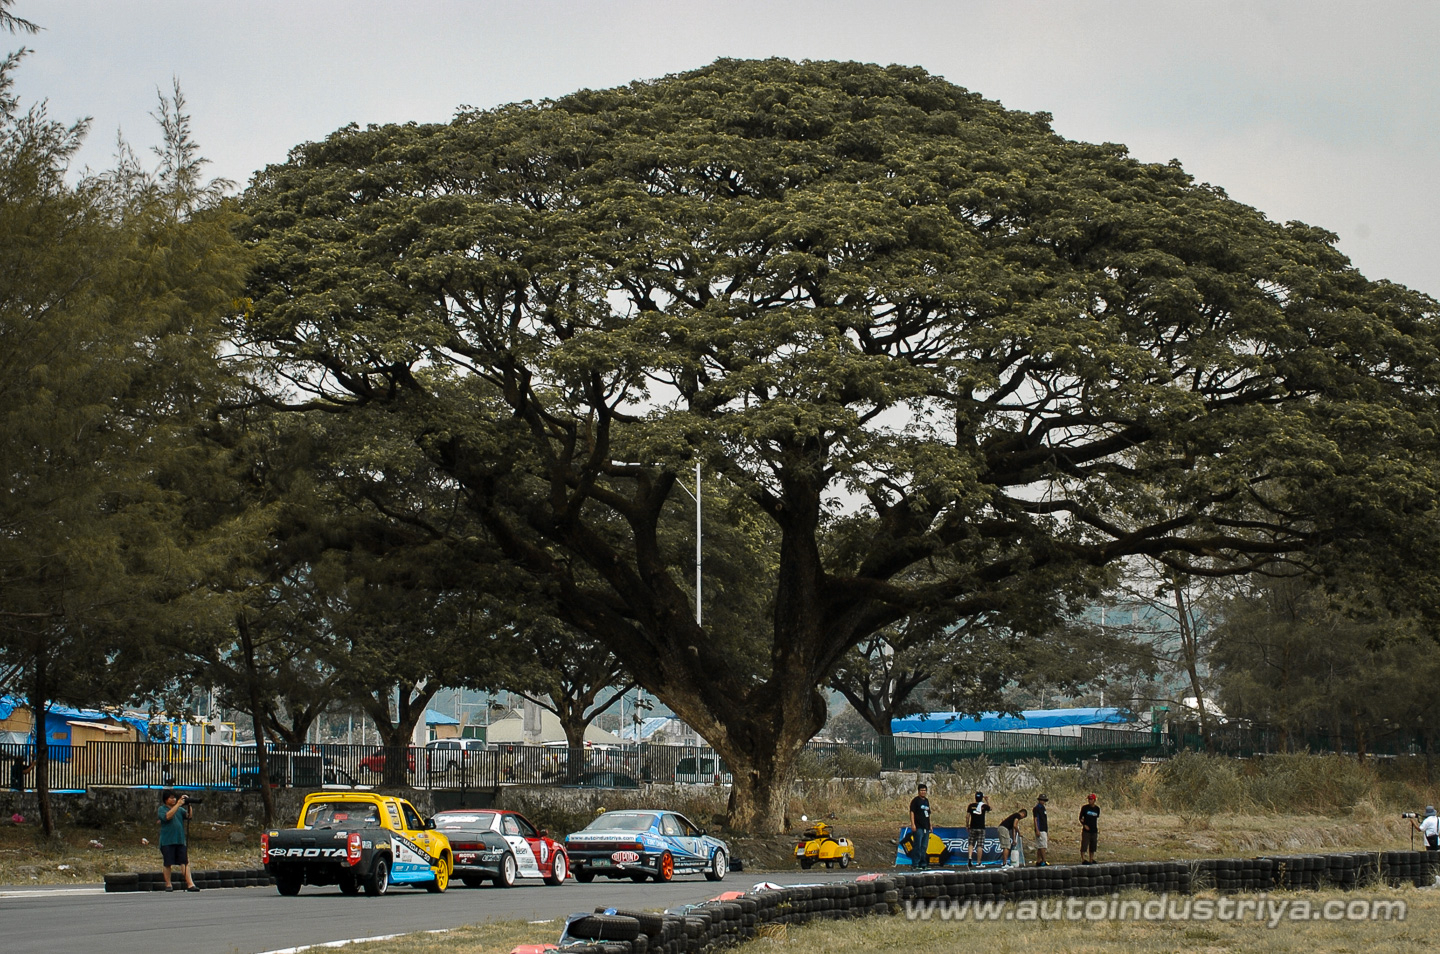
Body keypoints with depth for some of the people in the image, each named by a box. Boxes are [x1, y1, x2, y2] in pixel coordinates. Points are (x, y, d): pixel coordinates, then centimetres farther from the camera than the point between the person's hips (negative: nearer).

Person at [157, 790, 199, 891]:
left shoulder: (180, 809, 14)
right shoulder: (162, 809, 1)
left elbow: (189, 816, 3)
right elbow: (168, 816, -19)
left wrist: (188, 805, -8)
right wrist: (178, 804, -19)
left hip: (180, 840, 3)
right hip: (167, 841, -3)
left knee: (185, 862, -5)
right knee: (168, 864, 4)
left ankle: (190, 884, -11)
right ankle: (168, 884, 15)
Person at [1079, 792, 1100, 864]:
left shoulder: (1097, 808, 8)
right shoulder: (1084, 807, -2)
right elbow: (1081, 818, 2)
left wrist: (1099, 832, 15)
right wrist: (1084, 825, -15)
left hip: (1094, 831, 4)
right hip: (1086, 830, -4)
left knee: (1092, 847, 8)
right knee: (1084, 845, -7)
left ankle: (1091, 860, 16)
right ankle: (1083, 860, -6)